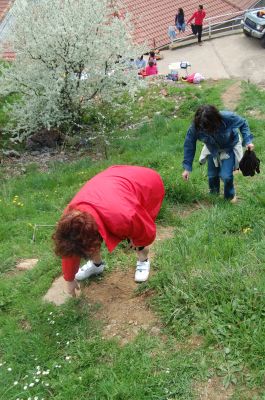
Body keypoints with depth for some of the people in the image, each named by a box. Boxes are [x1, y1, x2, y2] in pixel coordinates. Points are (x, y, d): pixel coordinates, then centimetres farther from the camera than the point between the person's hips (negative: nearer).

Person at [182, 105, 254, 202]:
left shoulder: (228, 118, -39)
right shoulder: (195, 127, -34)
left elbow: (243, 124, -17)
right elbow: (189, 146, -20)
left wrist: (248, 141, -30)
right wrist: (187, 168, -19)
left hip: (229, 148, -2)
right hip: (213, 150, 2)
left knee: (225, 175, -12)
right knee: (212, 175, 6)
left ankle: (230, 196, 21)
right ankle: (213, 194, 42)